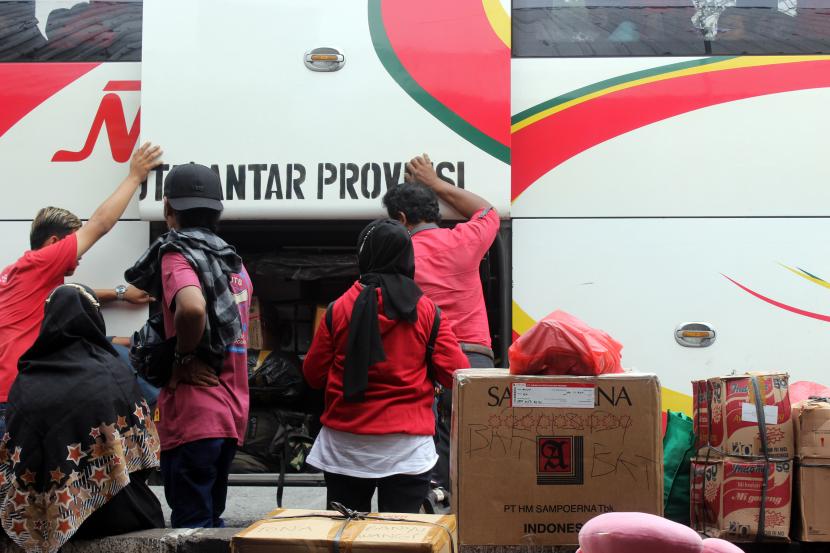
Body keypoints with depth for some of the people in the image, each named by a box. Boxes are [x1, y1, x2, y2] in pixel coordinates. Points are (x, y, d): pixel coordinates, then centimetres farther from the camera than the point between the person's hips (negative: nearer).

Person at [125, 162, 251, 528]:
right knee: (211, 521, 18)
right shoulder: (233, 263, 15)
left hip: (193, 415, -8)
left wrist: (184, 357, -16)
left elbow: (191, 307, -31)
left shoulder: (176, 254, -10)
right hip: (231, 414, 8)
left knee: (191, 529, -4)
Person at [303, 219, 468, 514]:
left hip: (345, 448, 1)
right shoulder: (426, 310, -3)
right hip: (407, 450, -1)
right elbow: (455, 372, -3)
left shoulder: (339, 308, -3)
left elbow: (314, 375, 4)